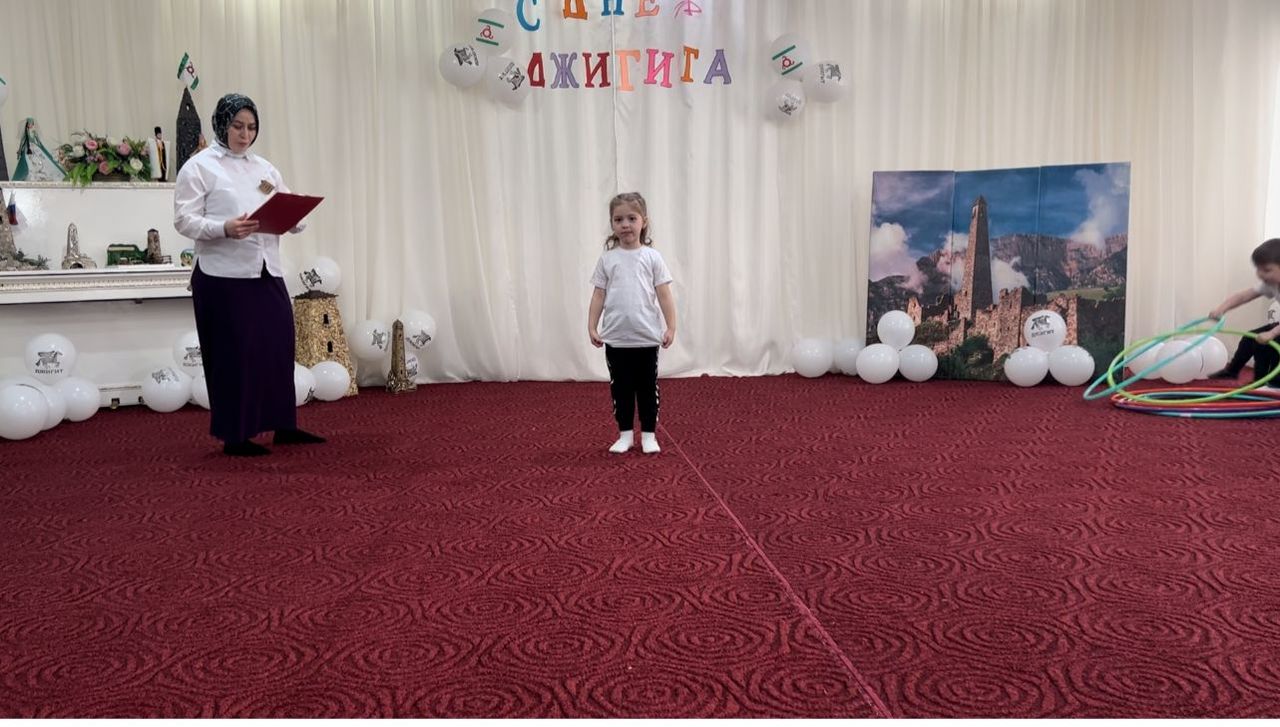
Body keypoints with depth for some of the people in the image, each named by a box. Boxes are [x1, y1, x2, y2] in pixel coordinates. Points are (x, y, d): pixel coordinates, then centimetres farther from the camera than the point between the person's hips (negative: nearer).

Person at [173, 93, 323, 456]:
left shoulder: (264, 167, 17)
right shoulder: (199, 166, -1)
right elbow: (185, 220, -9)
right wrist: (225, 228, -25)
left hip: (268, 273, 6)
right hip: (224, 277, -6)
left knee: (279, 347, 9)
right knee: (233, 354, -1)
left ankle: (283, 425, 21)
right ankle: (234, 435, 9)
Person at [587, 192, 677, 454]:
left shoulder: (651, 257, -2)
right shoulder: (607, 258, 3)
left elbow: (664, 295, -2)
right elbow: (598, 295, 5)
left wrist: (671, 327, -6)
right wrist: (592, 327, 0)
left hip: (646, 337, -1)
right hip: (615, 338, 1)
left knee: (647, 387, 8)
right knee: (620, 387, 9)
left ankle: (648, 435, 18)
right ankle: (625, 434, 20)